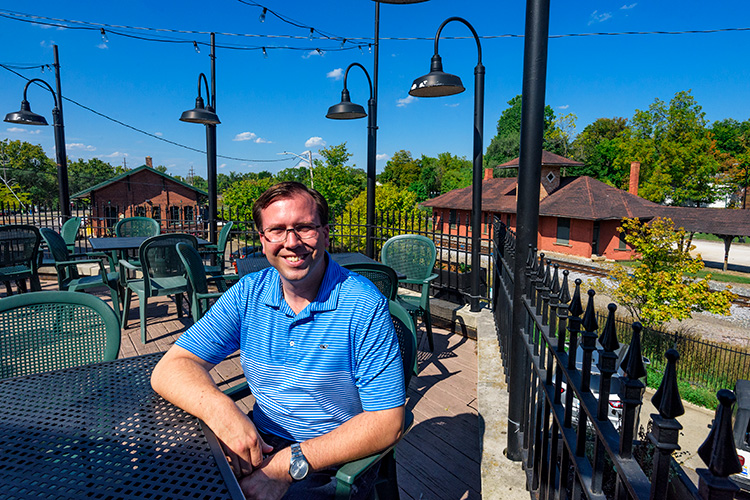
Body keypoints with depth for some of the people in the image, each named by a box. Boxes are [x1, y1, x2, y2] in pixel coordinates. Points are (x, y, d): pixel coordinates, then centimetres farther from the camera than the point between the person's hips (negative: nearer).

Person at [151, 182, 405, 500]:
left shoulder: (364, 305, -17)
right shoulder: (247, 294, -3)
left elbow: (388, 422, -18)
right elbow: (169, 369, -7)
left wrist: (289, 465, -25)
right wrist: (219, 410, -28)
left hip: (333, 462, -3)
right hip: (259, 445, 4)